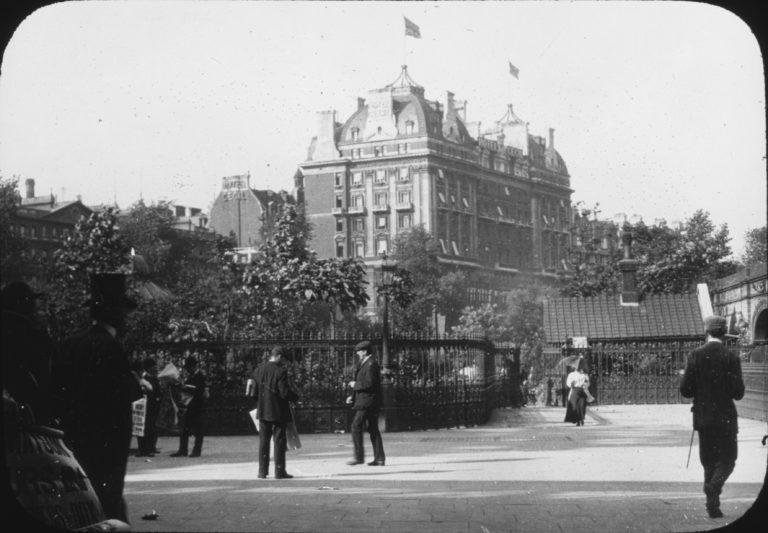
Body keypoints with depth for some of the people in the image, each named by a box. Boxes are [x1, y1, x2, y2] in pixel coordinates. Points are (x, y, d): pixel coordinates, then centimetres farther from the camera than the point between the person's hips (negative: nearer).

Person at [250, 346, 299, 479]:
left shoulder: (258, 370, 4)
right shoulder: (280, 371, -15)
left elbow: (254, 392, 7)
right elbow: (285, 393, -17)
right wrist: (295, 397, 2)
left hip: (263, 412, 5)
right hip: (278, 412, -5)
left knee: (263, 441, 11)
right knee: (279, 441, 2)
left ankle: (262, 471, 12)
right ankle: (279, 472, 2)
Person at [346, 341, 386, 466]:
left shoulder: (371, 364, -13)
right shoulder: (366, 364, 20)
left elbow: (370, 383, -23)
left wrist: (355, 385, -10)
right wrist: (353, 397, 20)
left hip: (367, 402, -10)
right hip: (368, 402, 10)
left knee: (356, 426, -9)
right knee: (373, 430, 8)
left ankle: (359, 457, -8)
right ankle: (379, 458, 7)